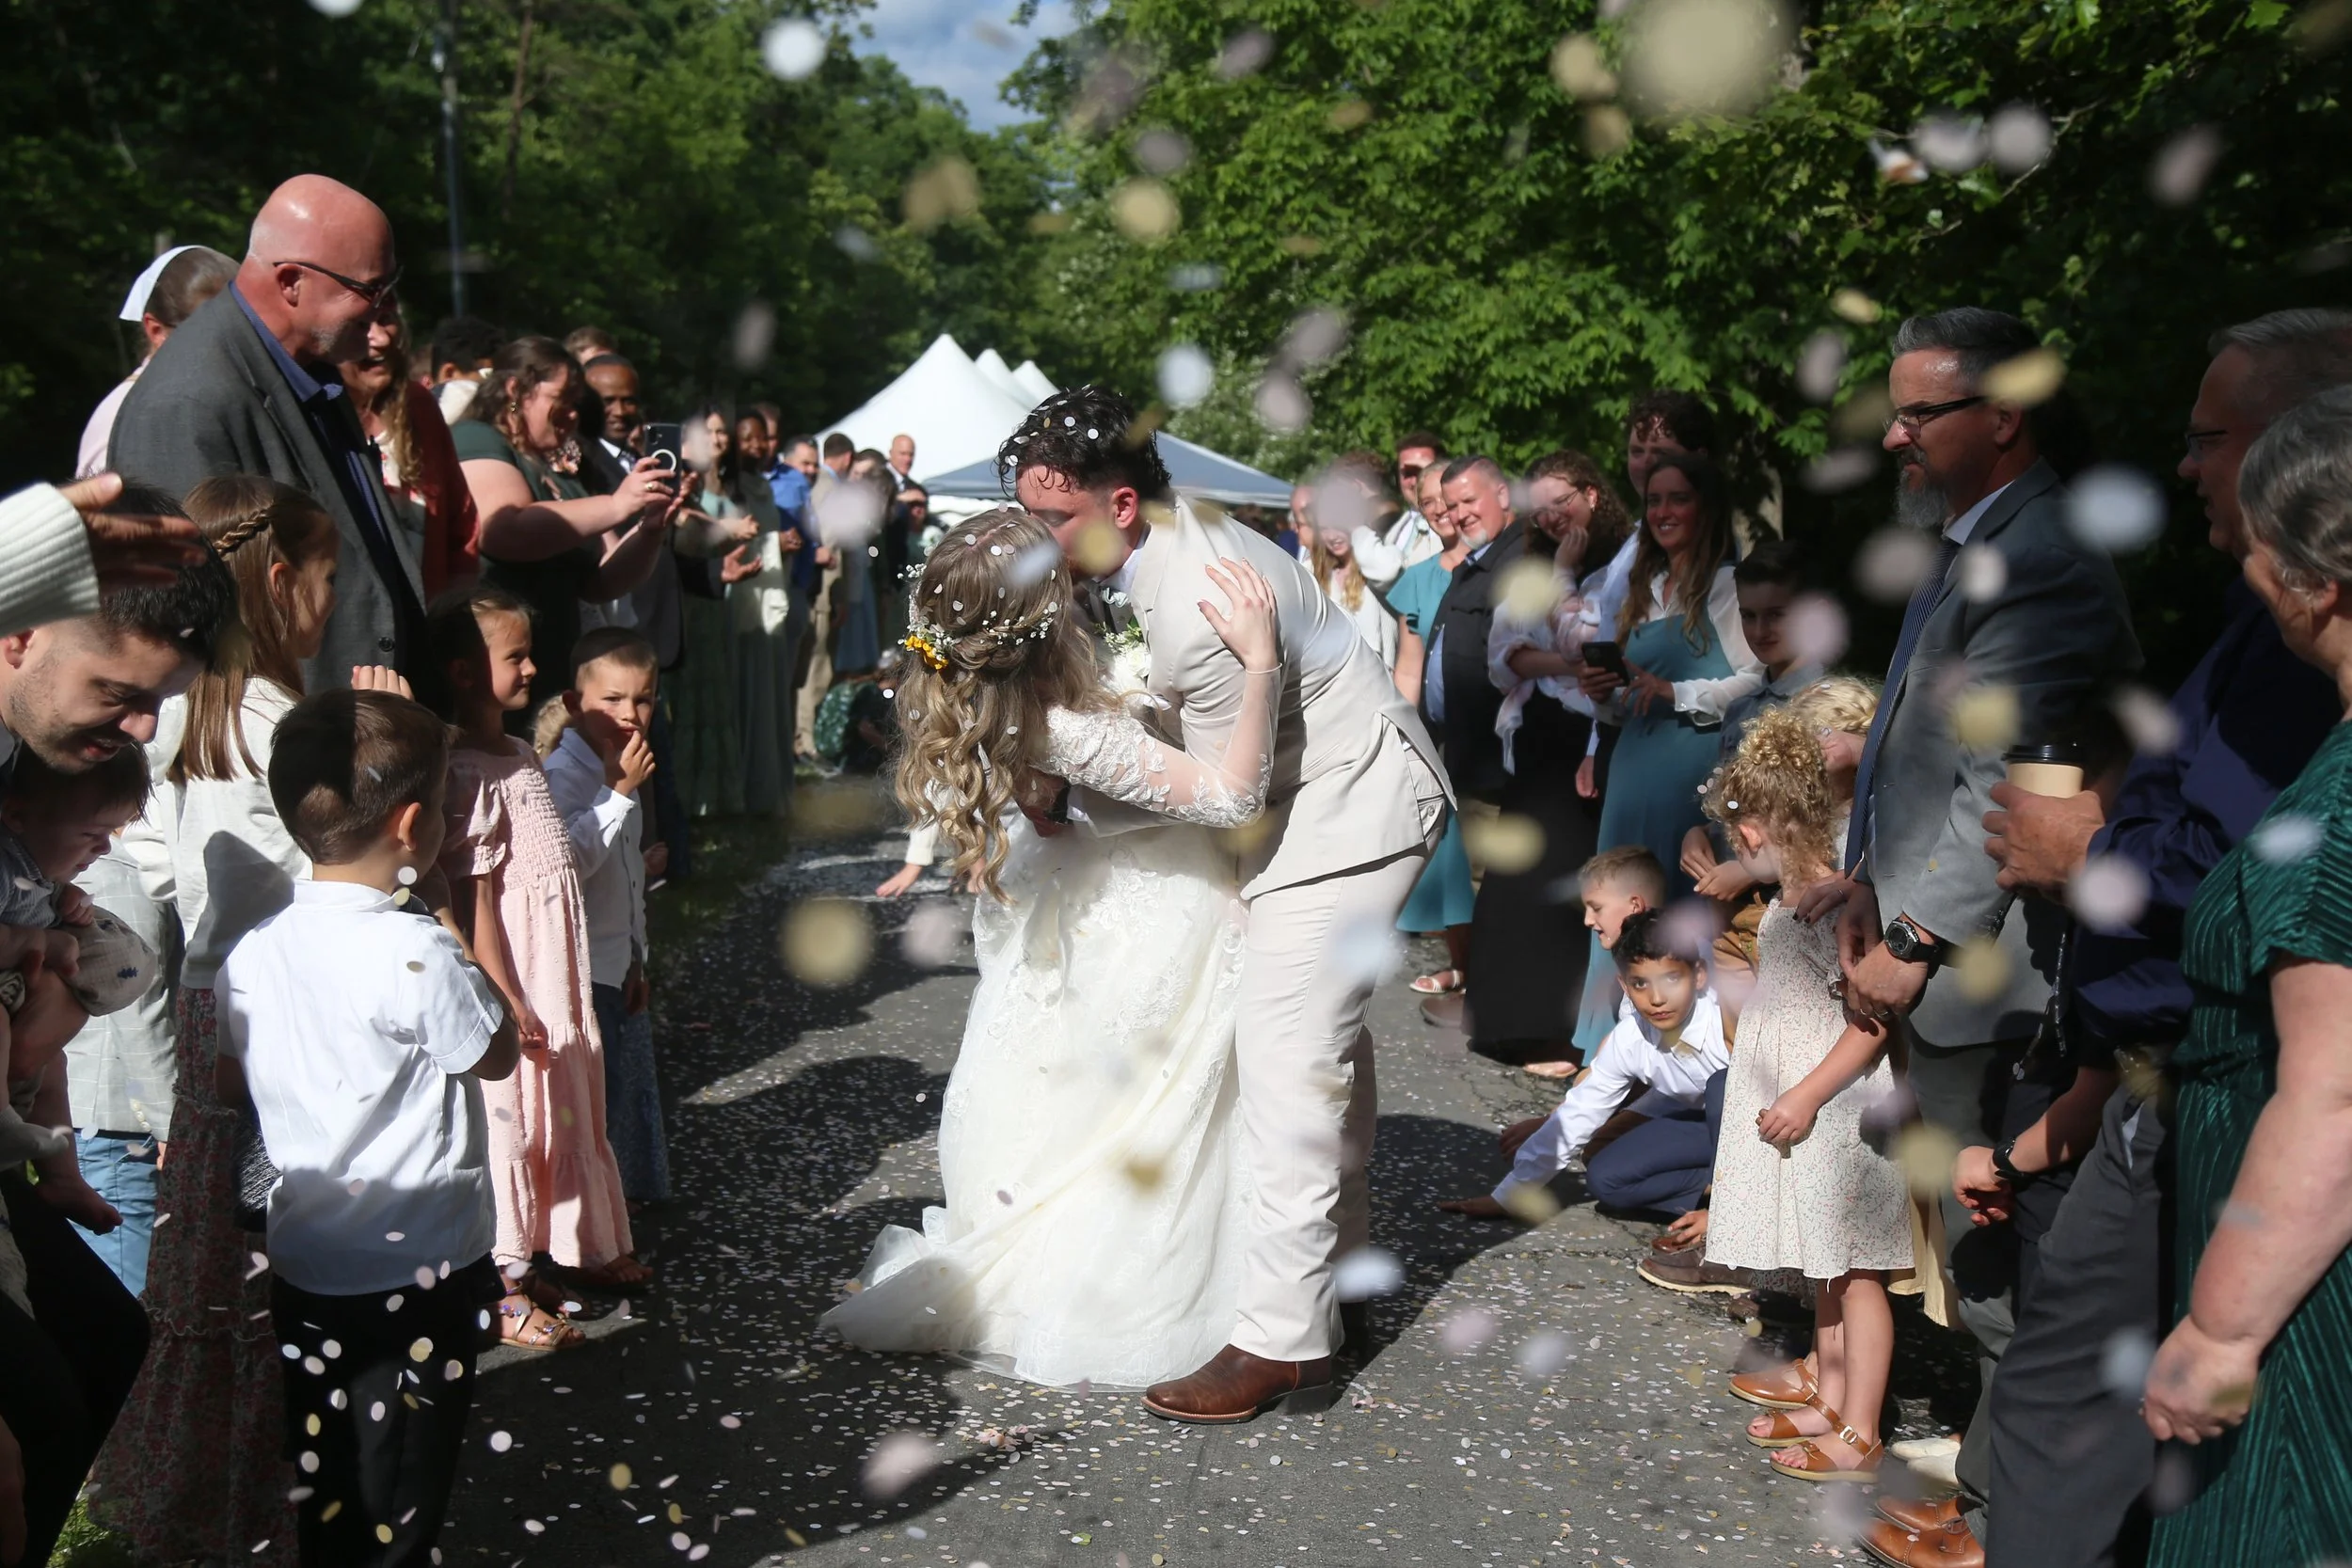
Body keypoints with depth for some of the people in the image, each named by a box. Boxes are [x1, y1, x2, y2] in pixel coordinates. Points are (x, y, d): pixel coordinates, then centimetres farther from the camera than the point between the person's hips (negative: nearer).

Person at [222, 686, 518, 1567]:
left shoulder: (255, 953, -4)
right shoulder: (416, 952, -24)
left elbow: (232, 1087, 8)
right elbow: (497, 1056, -8)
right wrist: (449, 913, -7)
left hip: (301, 1267, 6)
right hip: (416, 1272, -6)